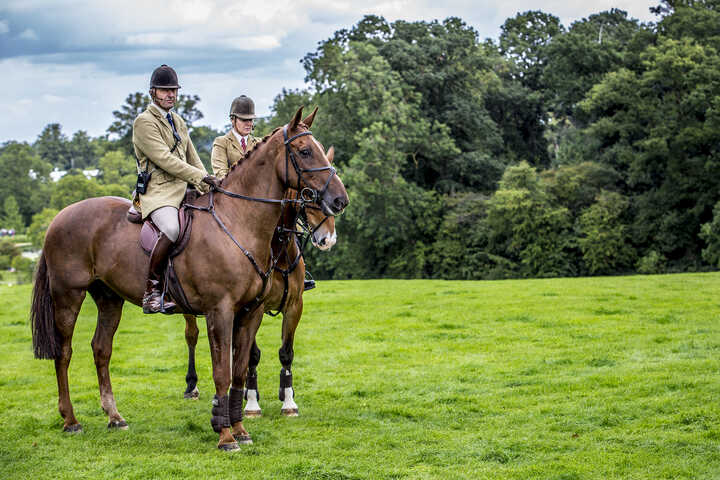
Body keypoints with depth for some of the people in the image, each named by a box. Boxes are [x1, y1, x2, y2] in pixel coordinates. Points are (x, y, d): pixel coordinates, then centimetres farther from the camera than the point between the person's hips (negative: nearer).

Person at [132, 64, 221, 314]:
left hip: (185, 189, 9)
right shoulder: (144, 122, -5)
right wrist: (200, 177, -19)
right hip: (159, 191, -9)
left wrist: (207, 184, 8)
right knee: (172, 229, -35)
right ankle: (152, 291, -27)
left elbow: (192, 158, 25)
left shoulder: (179, 122, 22)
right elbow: (164, 159, -16)